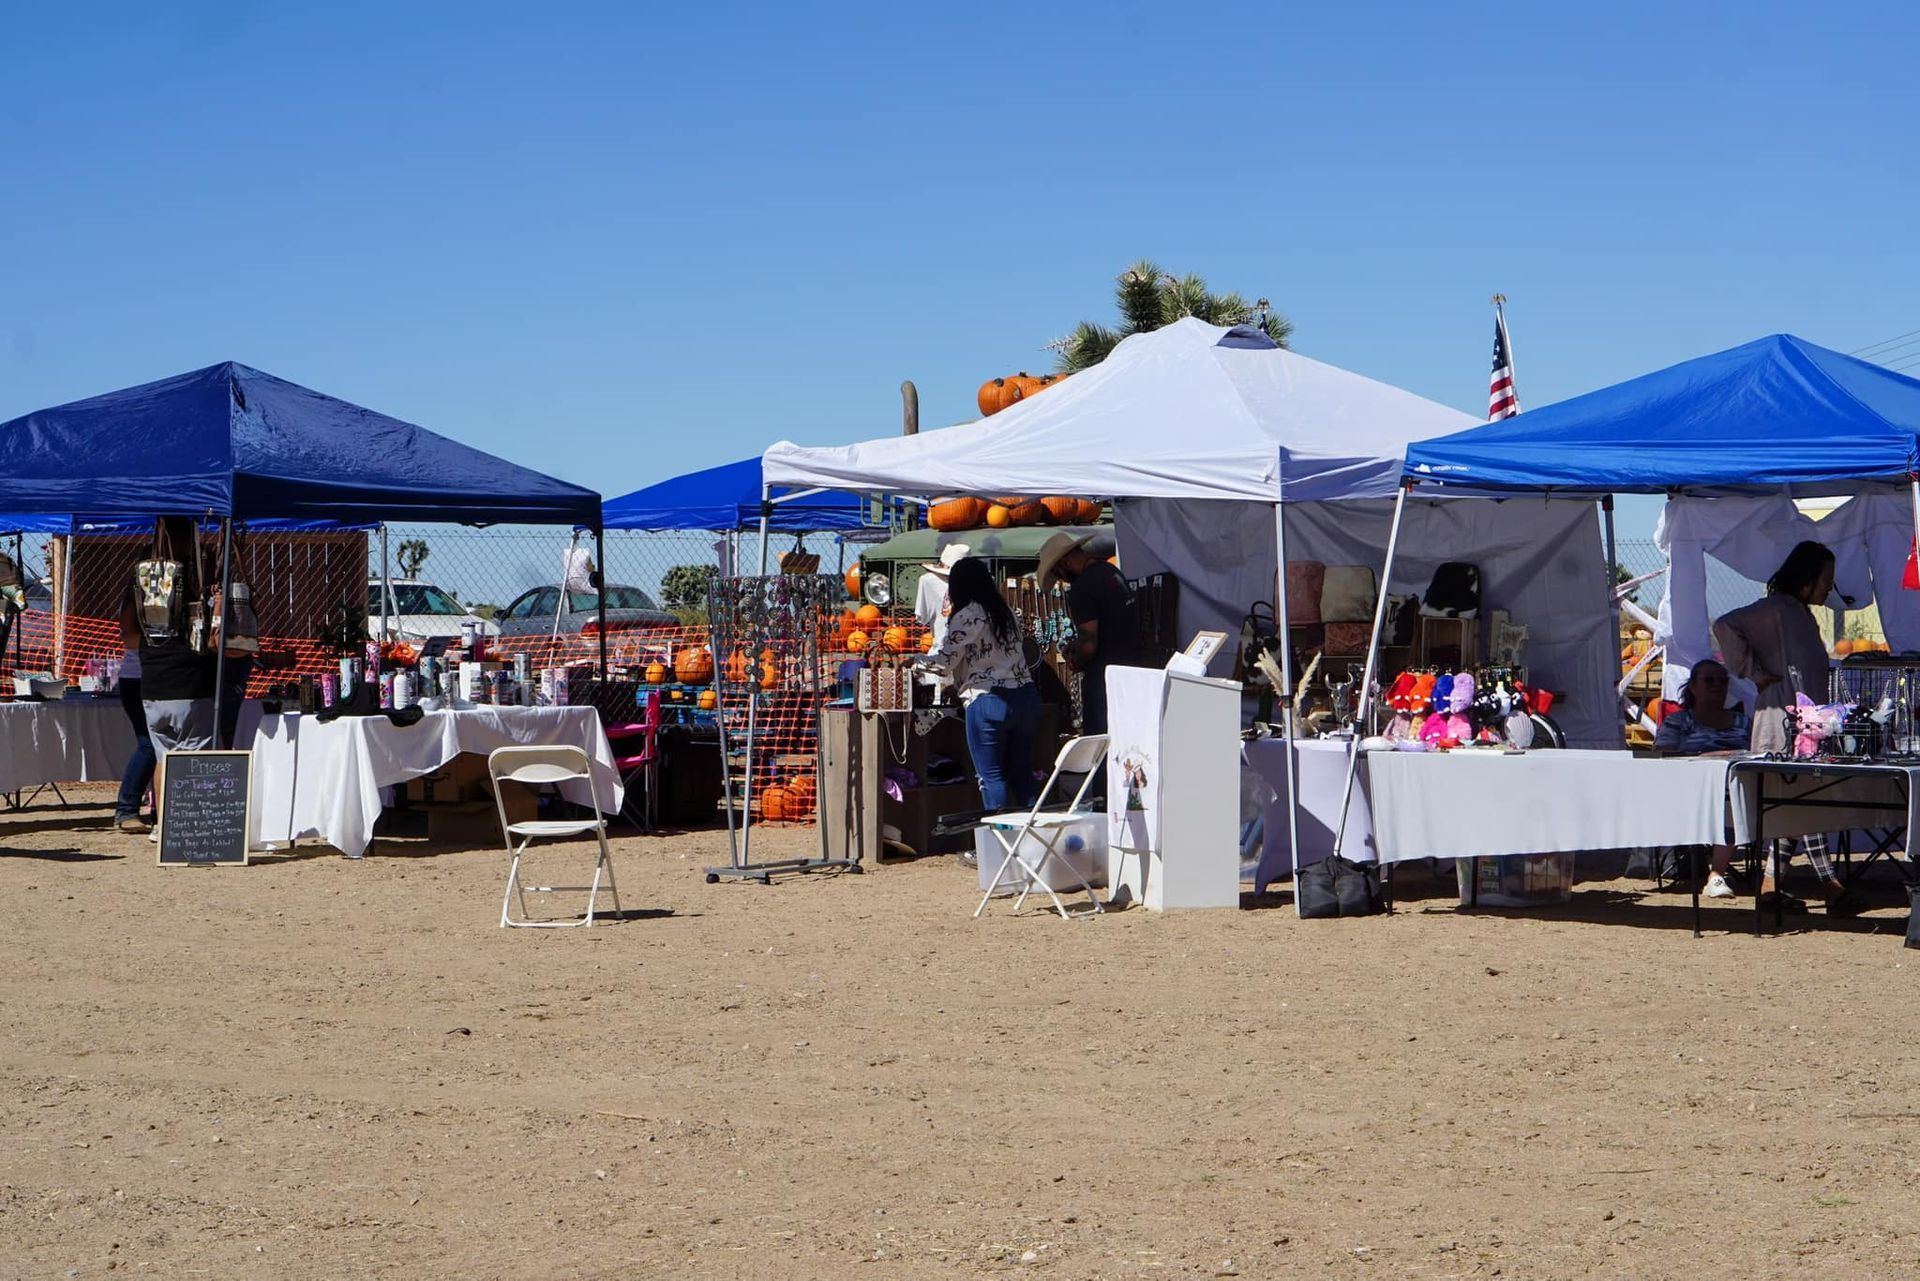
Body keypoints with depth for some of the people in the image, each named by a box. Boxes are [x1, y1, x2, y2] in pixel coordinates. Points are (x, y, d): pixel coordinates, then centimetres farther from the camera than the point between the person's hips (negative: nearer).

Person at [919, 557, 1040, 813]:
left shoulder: (967, 616, -6)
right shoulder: (1005, 613, 16)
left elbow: (945, 659, -5)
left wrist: (916, 660, 14)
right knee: (1021, 774, 12)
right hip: (1026, 695, 7)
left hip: (988, 699, -7)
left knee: (991, 776, -1)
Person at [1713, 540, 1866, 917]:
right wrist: (1752, 673, -17)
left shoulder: (1801, 613, 18)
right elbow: (1725, 625, -23)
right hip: (1784, 720, -10)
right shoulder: (1775, 609, -11)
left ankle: (1771, 884, 11)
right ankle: (1830, 886, -14)